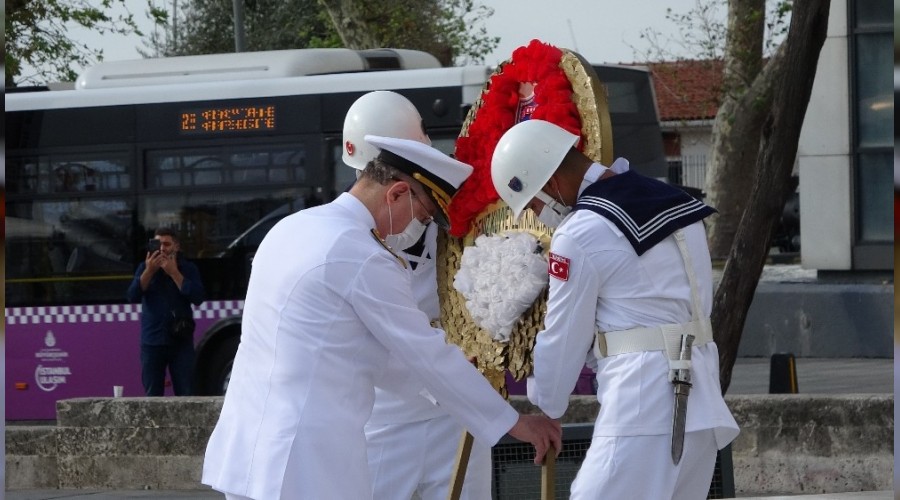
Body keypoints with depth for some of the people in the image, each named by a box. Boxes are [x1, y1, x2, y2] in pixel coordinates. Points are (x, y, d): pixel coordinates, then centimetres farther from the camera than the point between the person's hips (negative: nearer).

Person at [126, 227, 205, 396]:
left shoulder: (188, 269, 6)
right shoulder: (144, 268, 9)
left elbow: (198, 298, -8)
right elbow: (132, 296, -3)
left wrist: (174, 273, -11)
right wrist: (149, 271, -13)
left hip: (181, 341, -1)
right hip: (152, 342, 1)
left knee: (185, 394, -7)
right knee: (152, 395, -1)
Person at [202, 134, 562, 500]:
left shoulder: (291, 229, 14)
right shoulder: (363, 257, -12)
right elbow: (428, 353, -7)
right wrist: (514, 423, 2)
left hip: (245, 452, 9)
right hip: (306, 463, -9)